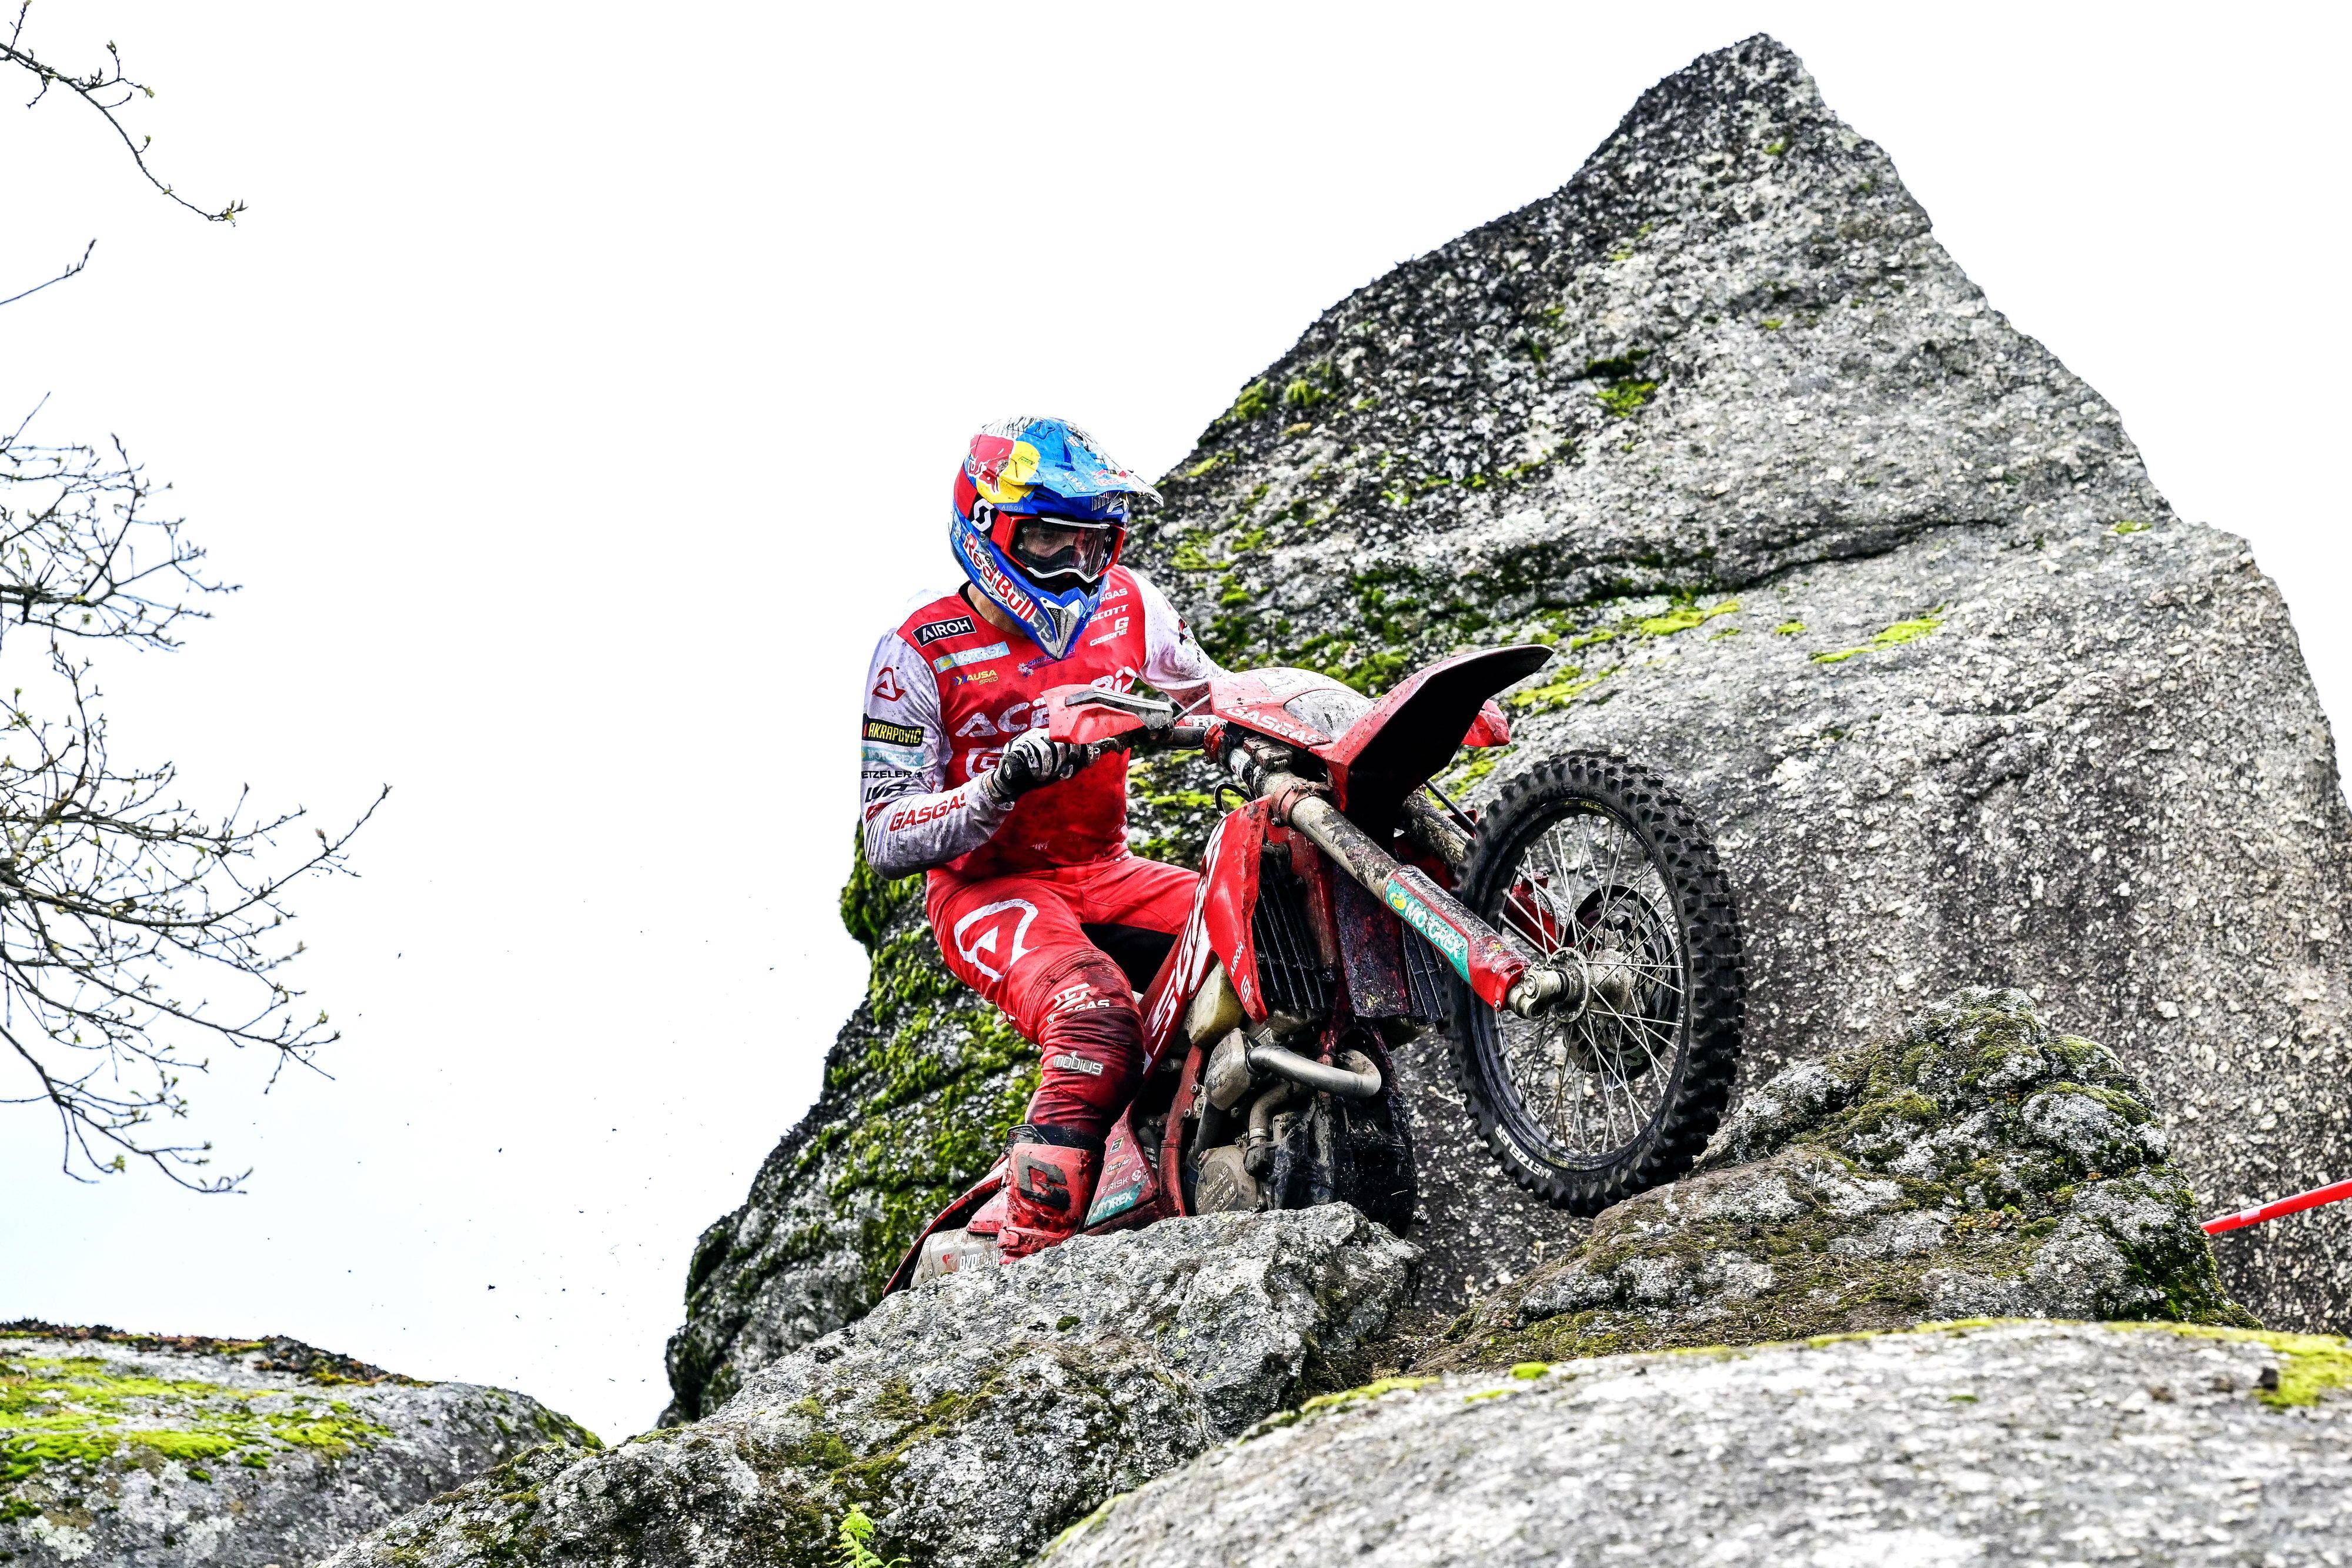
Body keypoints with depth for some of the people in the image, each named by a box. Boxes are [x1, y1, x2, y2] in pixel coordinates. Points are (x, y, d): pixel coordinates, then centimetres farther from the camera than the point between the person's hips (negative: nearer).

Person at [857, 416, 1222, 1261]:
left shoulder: (1127, 603, 3)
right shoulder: (919, 652, -11)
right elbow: (887, 840, -14)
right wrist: (1003, 786, -31)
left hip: (1107, 876, 5)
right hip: (989, 890, -5)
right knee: (1097, 1021, -35)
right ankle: (1029, 1249, -33)